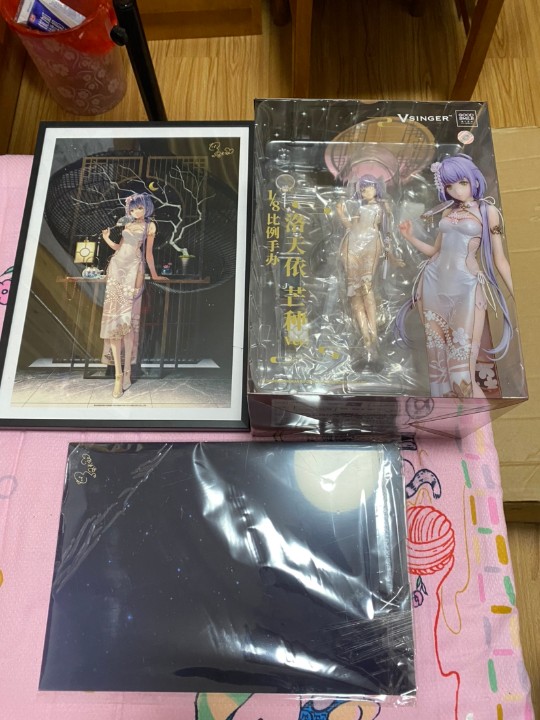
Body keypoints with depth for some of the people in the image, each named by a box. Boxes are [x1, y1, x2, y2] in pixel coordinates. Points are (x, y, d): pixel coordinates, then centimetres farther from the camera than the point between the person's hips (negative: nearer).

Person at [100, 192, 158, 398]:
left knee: (128, 316, -14)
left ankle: (127, 370, -12)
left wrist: (153, 274, 14)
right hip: (116, 265, 3)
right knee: (114, 314, -8)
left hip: (134, 268, -3)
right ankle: (118, 373, -8)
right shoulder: (124, 222, 16)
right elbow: (117, 246, 15)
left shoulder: (149, 226, 8)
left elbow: (148, 253, 13)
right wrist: (107, 238, -3)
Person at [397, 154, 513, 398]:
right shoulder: (448, 211, 16)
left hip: (467, 288, -5)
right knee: (438, 361, 6)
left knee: (462, 370, -12)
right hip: (434, 284, 5)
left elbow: (499, 259, 2)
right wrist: (410, 237, 8)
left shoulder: (488, 210, 2)